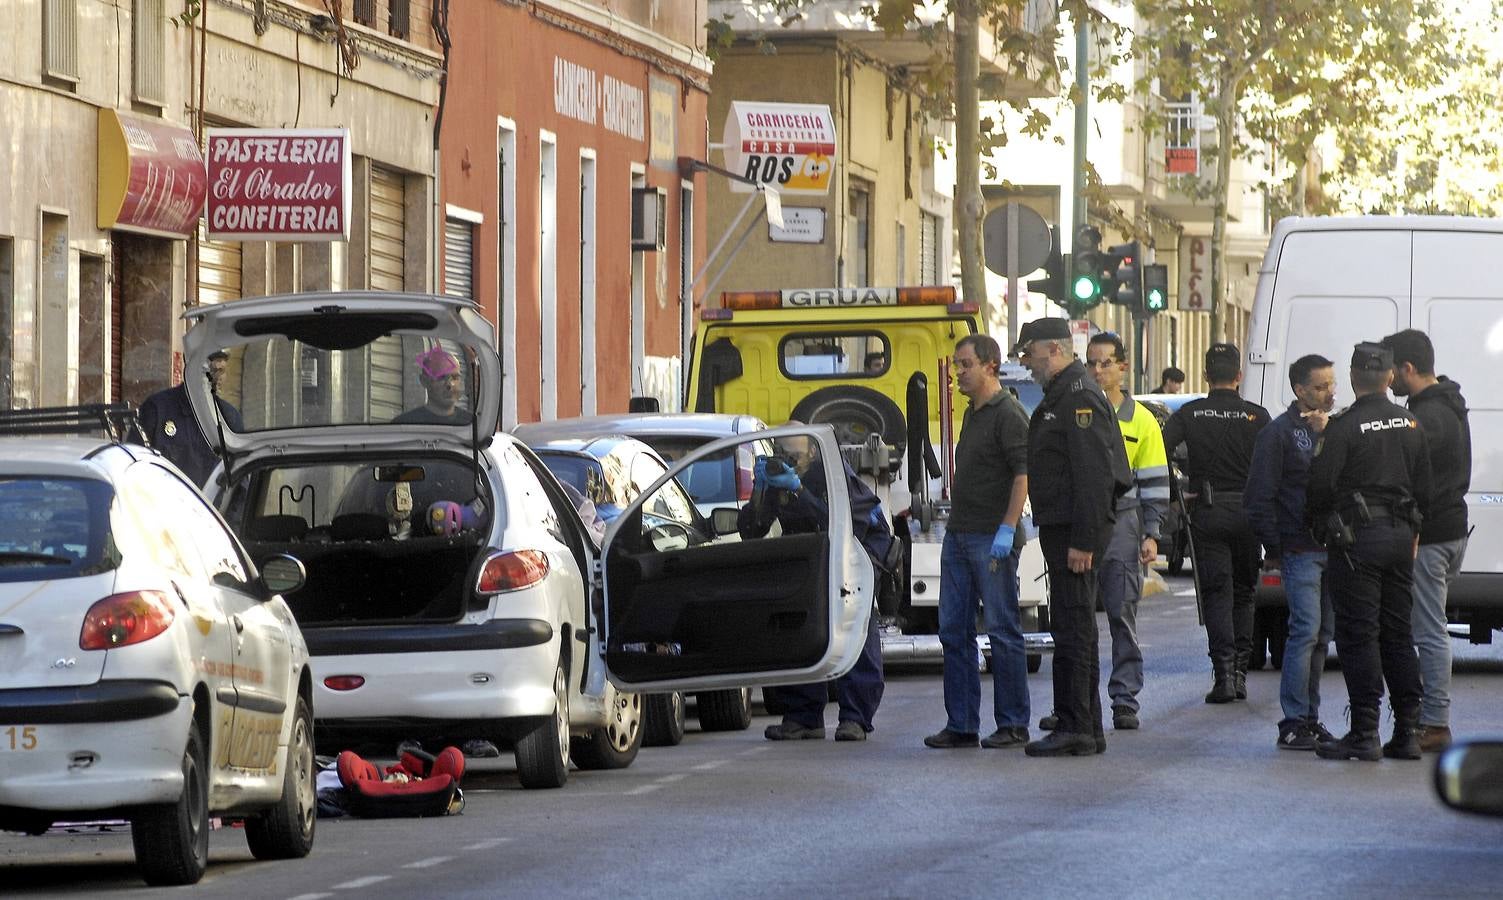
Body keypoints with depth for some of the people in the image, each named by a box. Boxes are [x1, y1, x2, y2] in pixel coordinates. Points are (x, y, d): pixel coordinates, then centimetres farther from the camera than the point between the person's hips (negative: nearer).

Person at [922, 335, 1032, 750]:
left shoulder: (1008, 415, -11)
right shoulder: (973, 414, 17)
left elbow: (1023, 474, -19)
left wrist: (1007, 529, -26)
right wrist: (955, 527, 19)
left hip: (992, 539, -9)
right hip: (958, 536, 9)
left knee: (1002, 631, -4)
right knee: (954, 631, 8)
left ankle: (1013, 724, 1)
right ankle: (961, 724, 11)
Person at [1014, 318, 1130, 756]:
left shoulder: (1079, 396, -14)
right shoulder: (1060, 395, 19)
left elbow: (1093, 473, -21)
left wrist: (1083, 540, -24)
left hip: (1075, 530, -11)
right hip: (1062, 529, 11)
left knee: (1072, 629, -10)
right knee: (1074, 629, 13)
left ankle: (1075, 728, -11)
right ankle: (1087, 729, 17)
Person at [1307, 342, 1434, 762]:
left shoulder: (1344, 427, -13)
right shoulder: (1411, 425, 8)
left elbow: (1320, 486, -14)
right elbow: (1424, 487, 14)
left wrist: (1321, 524, 6)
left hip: (1357, 538, -6)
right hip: (1400, 537, 6)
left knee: (1358, 636, -4)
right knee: (1398, 635, 11)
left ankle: (1365, 734, -6)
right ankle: (1407, 733, 11)